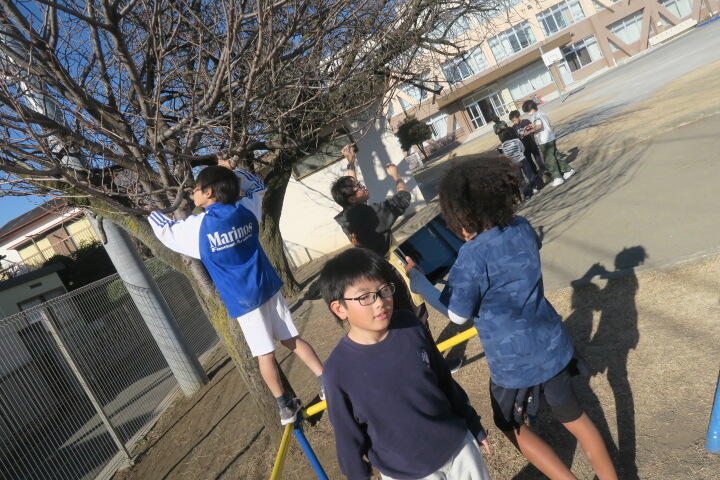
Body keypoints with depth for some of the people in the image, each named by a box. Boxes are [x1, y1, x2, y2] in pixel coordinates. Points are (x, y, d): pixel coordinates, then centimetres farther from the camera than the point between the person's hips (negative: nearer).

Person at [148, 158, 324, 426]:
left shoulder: (197, 226, -11)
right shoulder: (246, 209, 0)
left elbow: (165, 230, 8)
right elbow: (258, 186, 22)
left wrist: (151, 211, 25)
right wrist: (232, 172, 18)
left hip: (242, 300, -4)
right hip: (268, 288, 4)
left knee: (265, 353, 5)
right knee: (292, 339, 13)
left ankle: (285, 407, 13)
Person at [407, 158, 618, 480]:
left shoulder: (473, 255, -26)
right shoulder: (522, 227, -6)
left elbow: (457, 313, -17)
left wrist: (416, 279, -8)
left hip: (514, 362, -6)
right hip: (552, 345, 6)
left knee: (511, 426, 22)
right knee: (574, 417, 25)